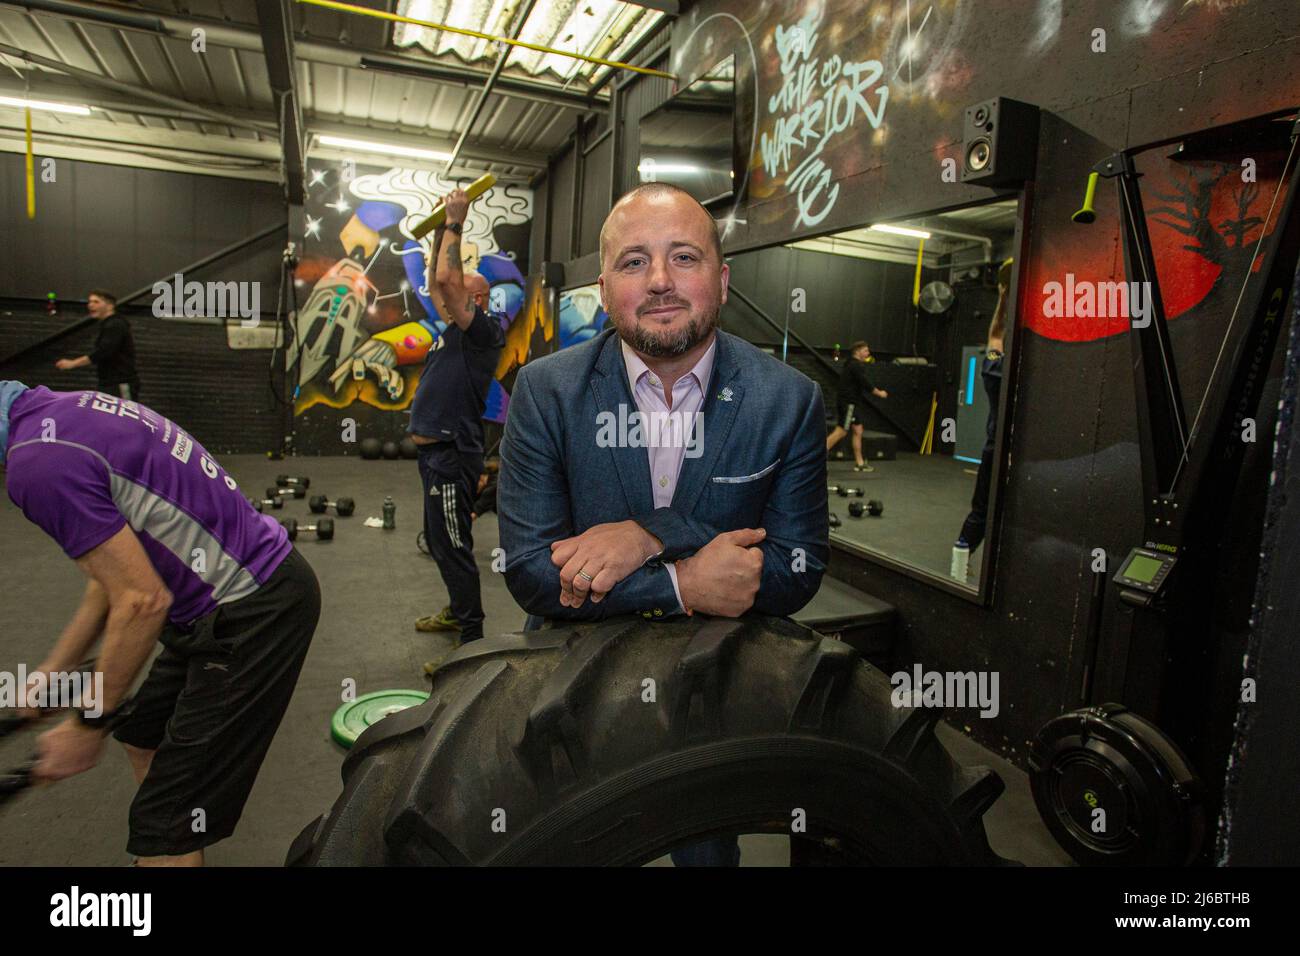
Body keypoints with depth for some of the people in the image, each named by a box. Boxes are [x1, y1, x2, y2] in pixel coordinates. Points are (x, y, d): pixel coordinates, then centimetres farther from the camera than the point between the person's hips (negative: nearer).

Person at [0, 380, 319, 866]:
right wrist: (53, 669, 21)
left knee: (165, 829, -3)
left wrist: (88, 725, -6)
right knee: (142, 736, 27)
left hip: (251, 614, -11)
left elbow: (143, 601, -19)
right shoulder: (61, 410, 11)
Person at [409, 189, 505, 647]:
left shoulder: (483, 333, -12)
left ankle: (472, 639, 2)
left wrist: (455, 222, -13)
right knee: (439, 541, 21)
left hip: (452, 455, -10)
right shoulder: (454, 331, 15)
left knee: (453, 546, -7)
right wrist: (441, 229, 20)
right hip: (434, 451, 10)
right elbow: (436, 282, 25)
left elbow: (447, 278, -23)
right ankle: (458, 610, 37)